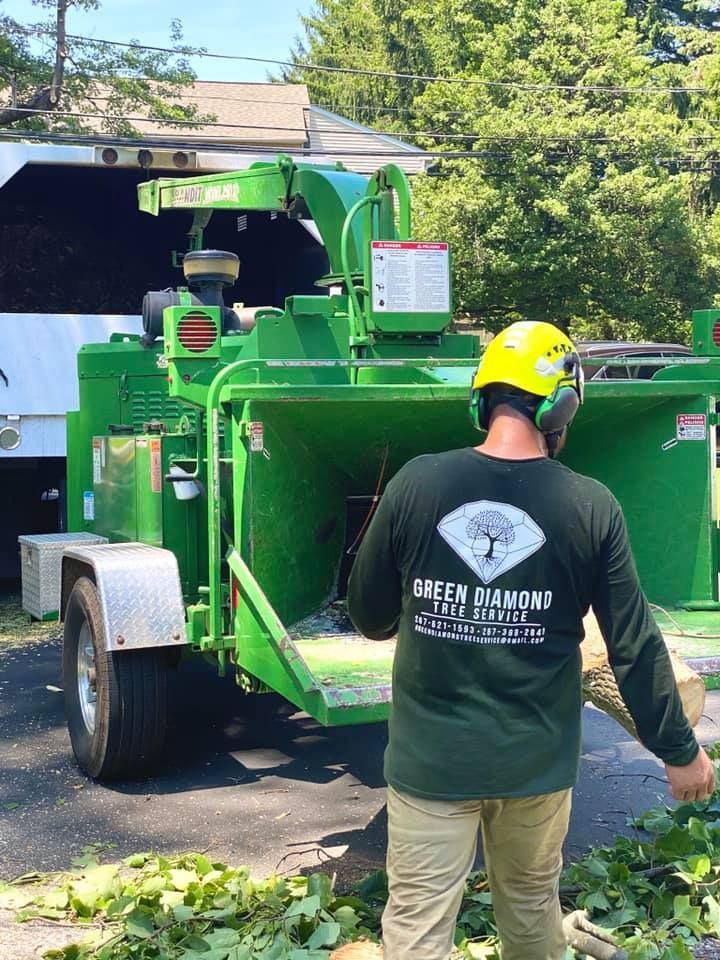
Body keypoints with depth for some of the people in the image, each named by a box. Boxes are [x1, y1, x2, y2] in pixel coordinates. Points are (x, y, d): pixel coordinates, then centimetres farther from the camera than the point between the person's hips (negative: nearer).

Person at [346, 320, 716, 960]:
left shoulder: (417, 485, -11)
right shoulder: (591, 508, -11)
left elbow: (369, 617, 0)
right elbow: (635, 645, -6)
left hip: (431, 756, -1)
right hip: (536, 759, 1)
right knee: (532, 903, 24)